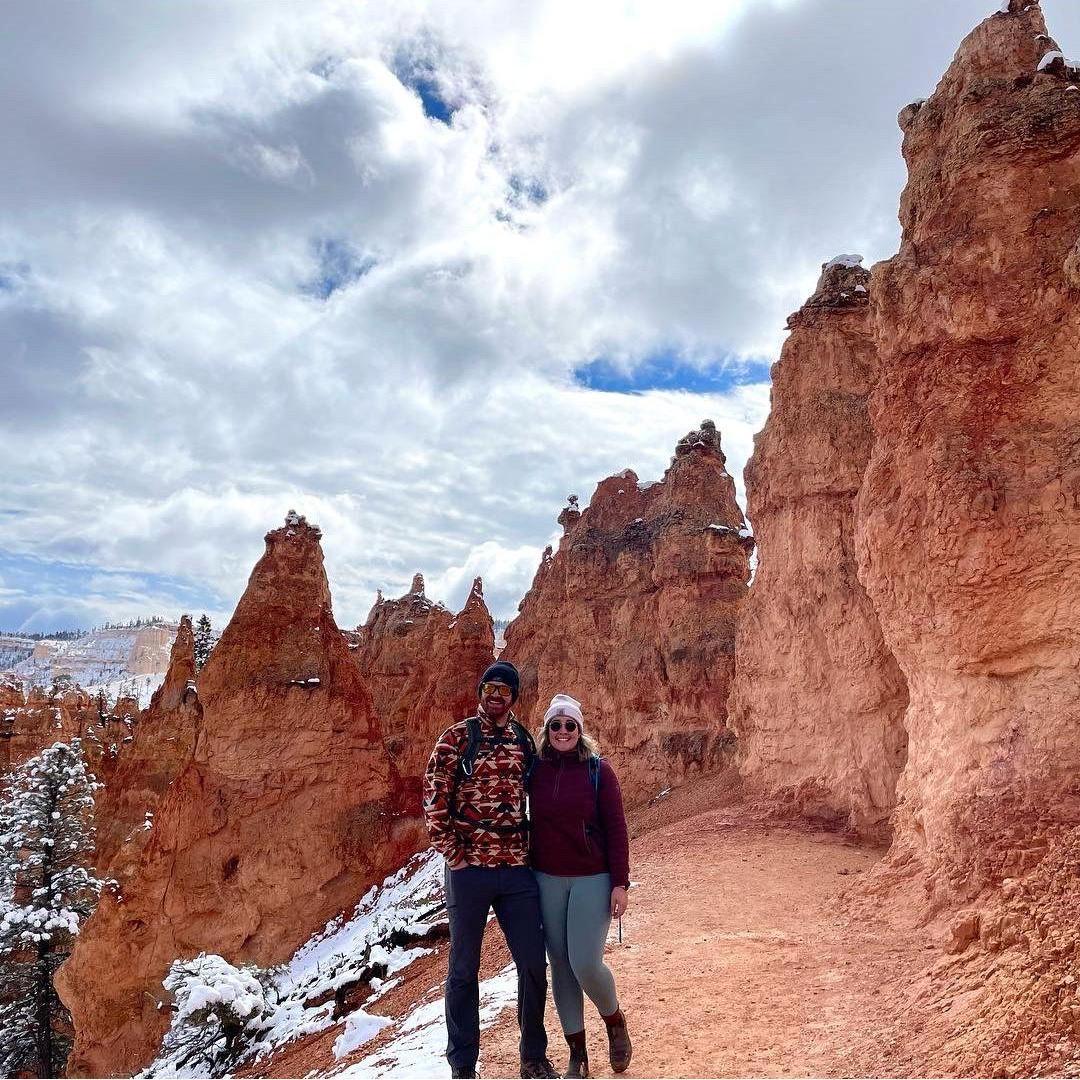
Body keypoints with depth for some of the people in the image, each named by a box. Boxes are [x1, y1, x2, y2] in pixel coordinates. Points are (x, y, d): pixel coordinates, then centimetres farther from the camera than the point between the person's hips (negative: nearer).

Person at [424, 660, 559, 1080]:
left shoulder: (525, 741, 7)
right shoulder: (457, 737, -5)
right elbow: (434, 799, -7)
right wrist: (453, 854, -11)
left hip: (517, 870, 3)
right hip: (468, 869, -3)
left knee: (534, 964, 9)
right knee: (464, 970, 11)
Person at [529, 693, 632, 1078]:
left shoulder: (598, 769, -6)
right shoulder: (536, 770, 0)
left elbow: (616, 828, -6)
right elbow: (532, 825, 8)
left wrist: (620, 883, -9)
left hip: (592, 879, -3)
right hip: (547, 880, 3)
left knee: (585, 963, -8)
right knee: (560, 965, 8)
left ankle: (615, 1021, 24)